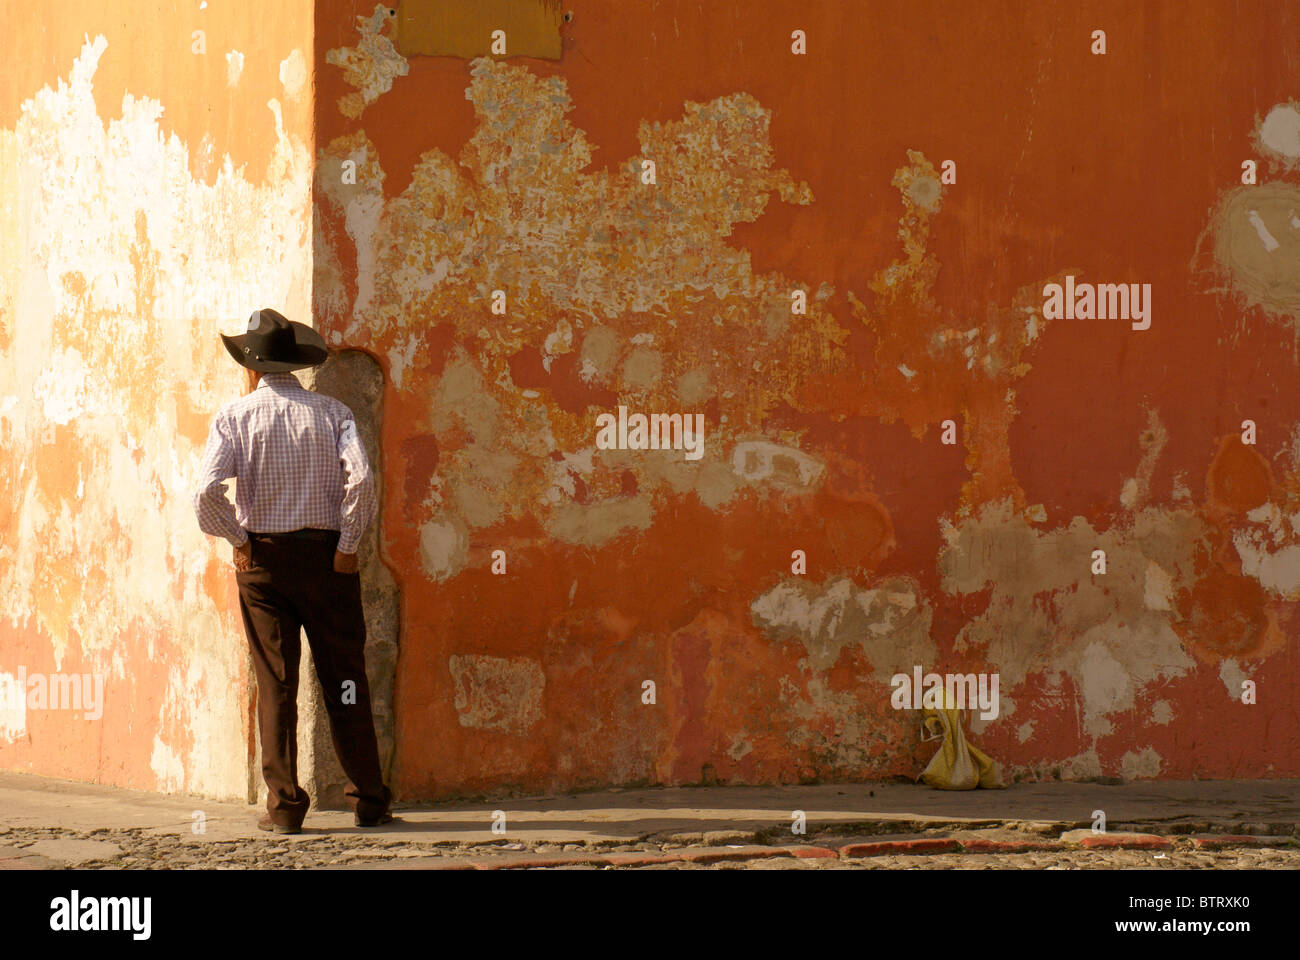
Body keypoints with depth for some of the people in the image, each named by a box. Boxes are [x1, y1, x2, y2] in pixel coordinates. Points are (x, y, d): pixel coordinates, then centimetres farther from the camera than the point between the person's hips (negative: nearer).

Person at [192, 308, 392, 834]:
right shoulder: (332, 412, 0)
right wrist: (347, 545, -6)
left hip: (262, 556, -1)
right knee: (344, 678, 7)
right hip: (326, 552, 1)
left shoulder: (235, 415, -2)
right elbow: (360, 480, -16)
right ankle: (368, 800, 8)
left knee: (276, 683, 3)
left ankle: (284, 805, 0)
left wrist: (237, 540, -2)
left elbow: (207, 494, -16)